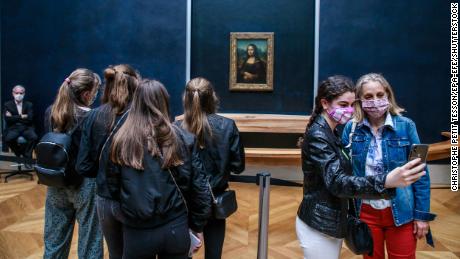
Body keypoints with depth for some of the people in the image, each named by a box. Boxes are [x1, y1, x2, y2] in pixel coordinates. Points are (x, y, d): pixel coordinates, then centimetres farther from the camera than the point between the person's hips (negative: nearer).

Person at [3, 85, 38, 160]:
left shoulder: (29, 105, 12)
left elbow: (30, 118, -4)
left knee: (34, 137, -31)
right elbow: (7, 119, -4)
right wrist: (21, 116, -6)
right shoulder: (7, 105, 11)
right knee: (8, 139, -31)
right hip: (13, 128, 0)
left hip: (26, 128, 0)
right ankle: (19, 153, -4)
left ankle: (26, 155, -10)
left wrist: (14, 117, -5)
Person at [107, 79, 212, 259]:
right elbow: (199, 187, -5)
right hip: (175, 229, 0)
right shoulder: (183, 139, -7)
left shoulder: (118, 141, -7)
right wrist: (197, 224, 6)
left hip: (136, 232, 0)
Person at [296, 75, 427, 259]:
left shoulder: (329, 132, 8)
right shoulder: (317, 136, -21)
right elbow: (337, 183, -33)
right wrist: (387, 181, -46)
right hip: (319, 226, -9)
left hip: (332, 222, 9)